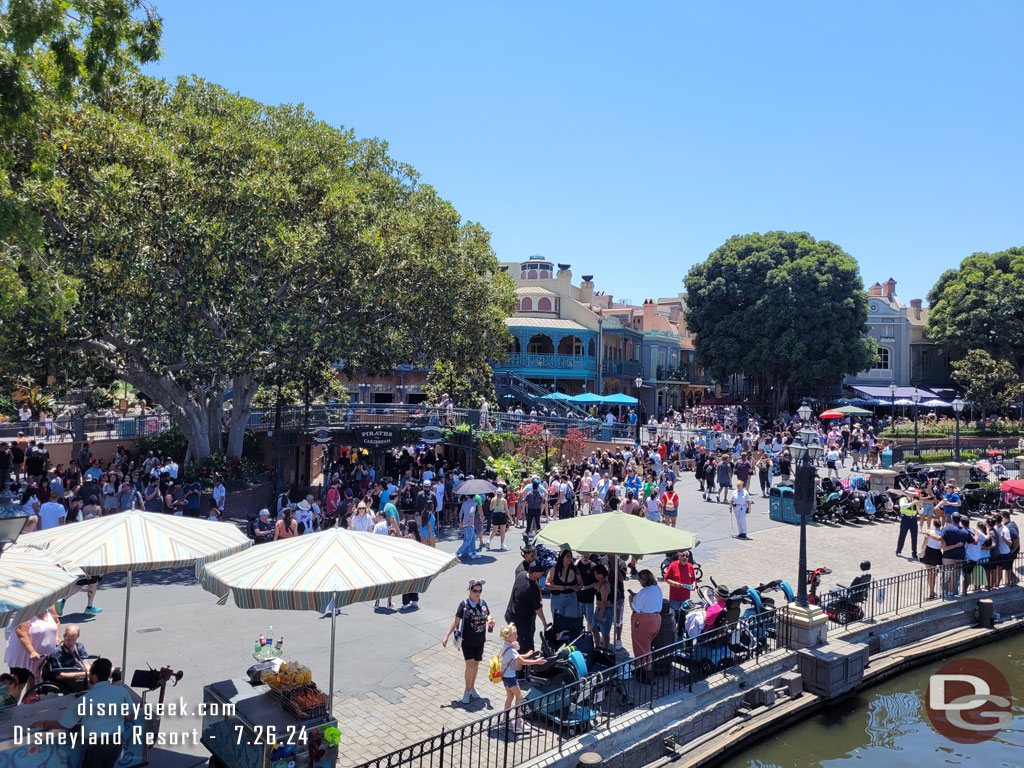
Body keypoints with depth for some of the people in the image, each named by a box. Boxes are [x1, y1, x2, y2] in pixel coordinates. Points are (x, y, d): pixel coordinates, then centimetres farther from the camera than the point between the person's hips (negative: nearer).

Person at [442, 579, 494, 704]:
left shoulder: (483, 603, -1)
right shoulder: (464, 604, -14)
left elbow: (488, 615, 15)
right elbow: (456, 621, -12)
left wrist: (490, 620, -9)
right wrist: (446, 636, -16)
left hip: (480, 640, 4)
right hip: (467, 640, -4)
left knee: (476, 663, 13)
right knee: (470, 664, -9)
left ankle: (472, 688, 30)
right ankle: (467, 691, 6)